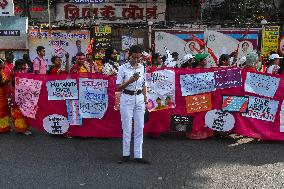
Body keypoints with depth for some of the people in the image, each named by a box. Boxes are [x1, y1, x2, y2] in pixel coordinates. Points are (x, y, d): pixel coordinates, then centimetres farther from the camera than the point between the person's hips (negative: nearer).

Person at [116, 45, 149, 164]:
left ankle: (138, 155, 9)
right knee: (127, 128, 2)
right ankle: (126, 154, 14)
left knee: (139, 128, 3)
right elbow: (119, 87, -7)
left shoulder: (142, 68, 7)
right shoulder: (123, 68, -6)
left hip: (139, 99, 4)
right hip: (127, 99, -4)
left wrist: (145, 98, 11)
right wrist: (130, 81, -21)